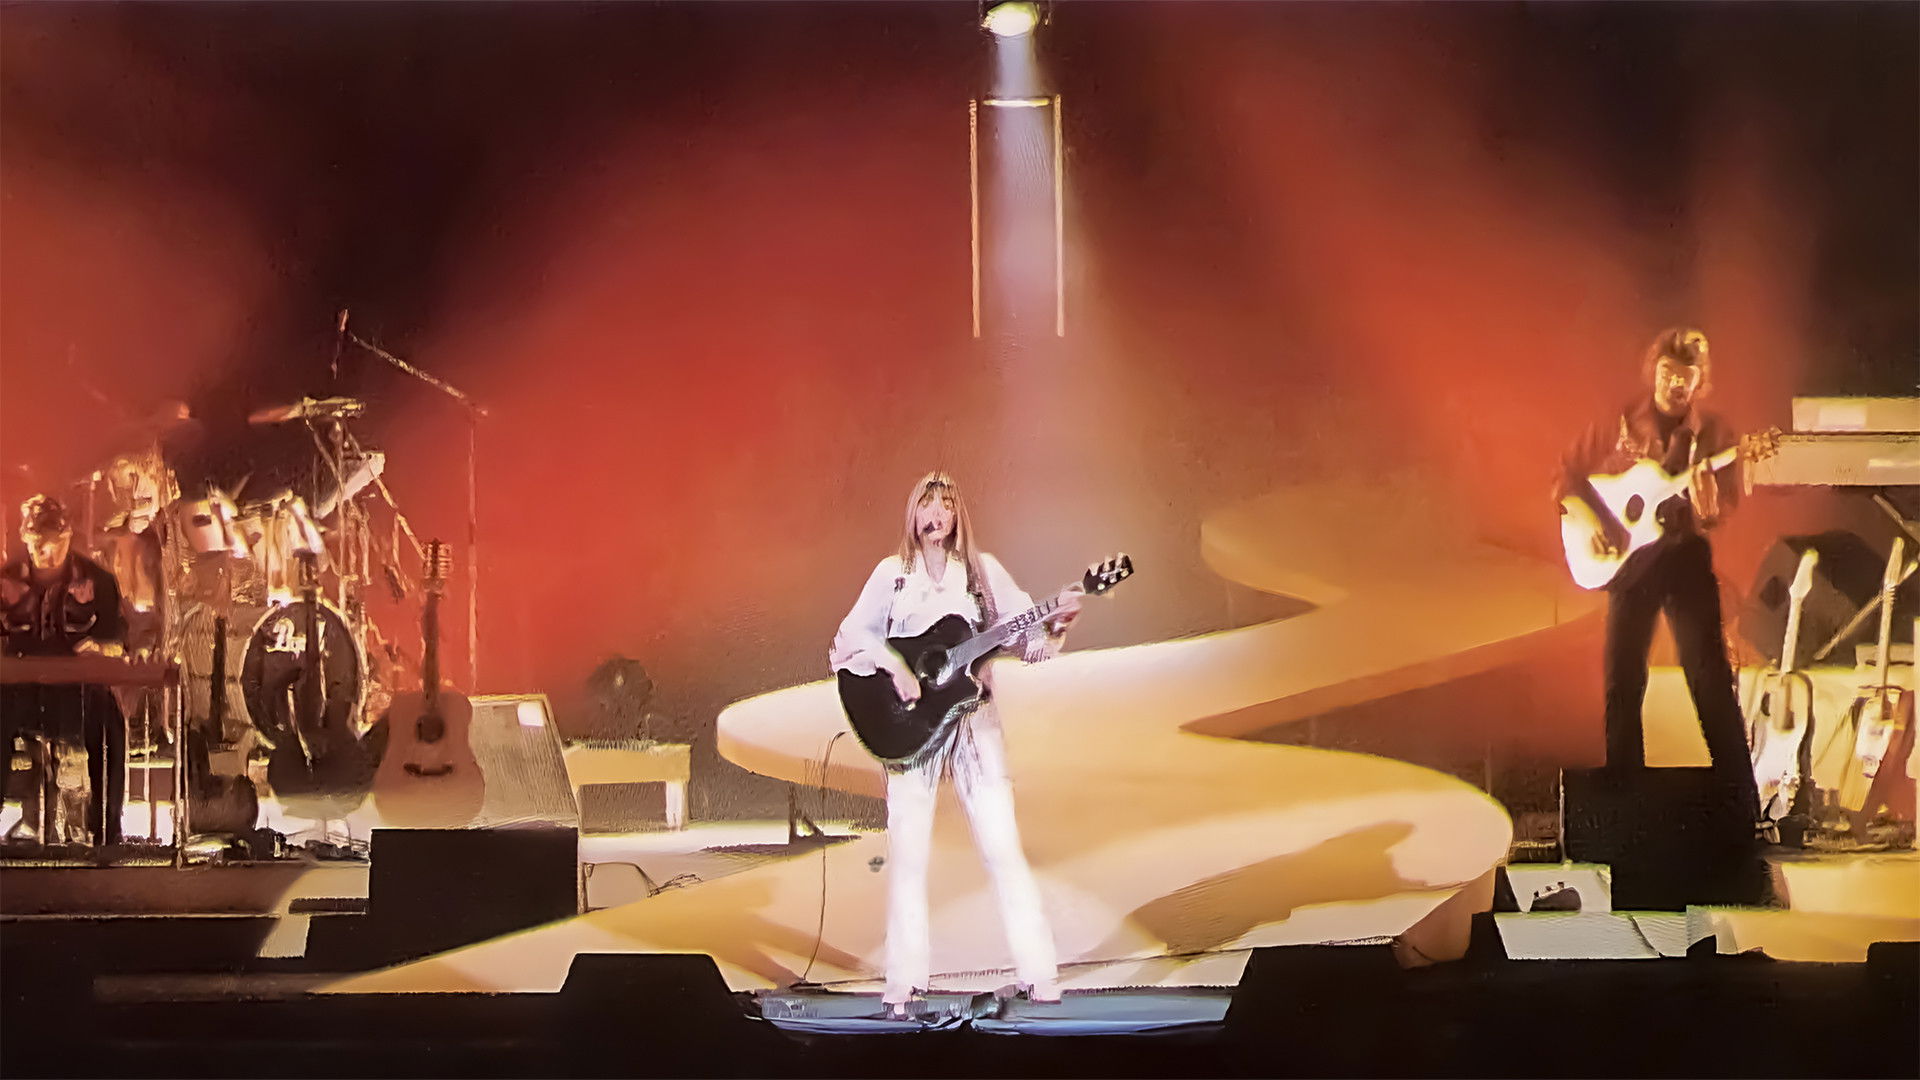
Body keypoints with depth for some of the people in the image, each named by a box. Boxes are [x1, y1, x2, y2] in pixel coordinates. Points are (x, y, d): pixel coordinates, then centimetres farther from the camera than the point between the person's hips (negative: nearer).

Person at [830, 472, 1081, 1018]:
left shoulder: (982, 570, 7)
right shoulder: (892, 573, 6)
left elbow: (1025, 633, 3)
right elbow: (850, 636, 0)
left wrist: (1056, 620, -16)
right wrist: (893, 663, -15)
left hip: (973, 720, 0)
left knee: (1002, 846, -5)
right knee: (907, 853, -3)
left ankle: (1038, 973, -2)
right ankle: (904, 983, 2)